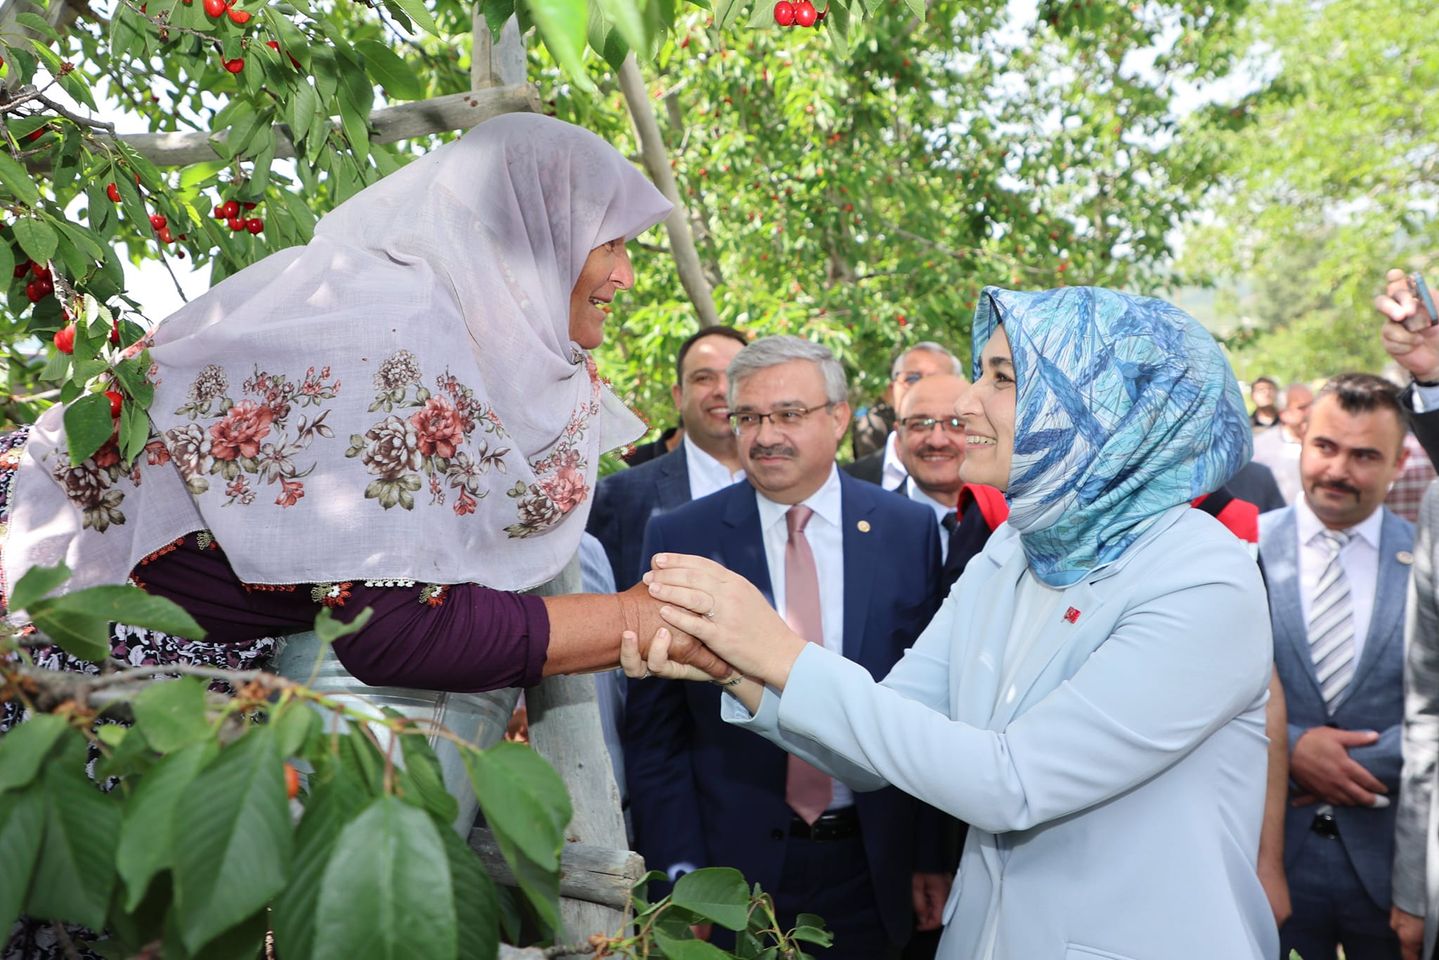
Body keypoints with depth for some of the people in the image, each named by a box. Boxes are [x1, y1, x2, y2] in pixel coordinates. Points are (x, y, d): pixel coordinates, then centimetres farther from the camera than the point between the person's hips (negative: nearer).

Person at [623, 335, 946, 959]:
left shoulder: (909, 530, -3)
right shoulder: (679, 538, -6)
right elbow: (654, 723, -4)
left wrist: (937, 853, 1)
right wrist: (678, 872, -7)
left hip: (874, 871, 1)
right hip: (733, 860, -1)